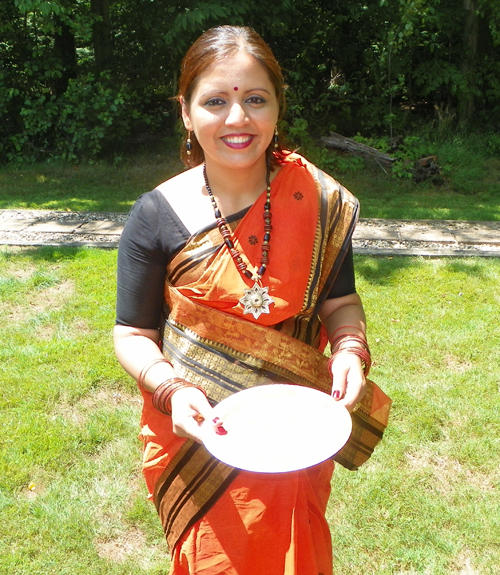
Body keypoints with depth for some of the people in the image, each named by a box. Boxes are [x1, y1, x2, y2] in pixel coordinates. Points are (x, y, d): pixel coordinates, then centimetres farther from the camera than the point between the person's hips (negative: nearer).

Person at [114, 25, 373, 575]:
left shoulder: (318, 202, -10)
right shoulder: (157, 216, -13)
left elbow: (339, 300, 1)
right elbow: (133, 334, -6)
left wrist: (350, 349, -19)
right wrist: (172, 389, -23)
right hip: (195, 435, -1)